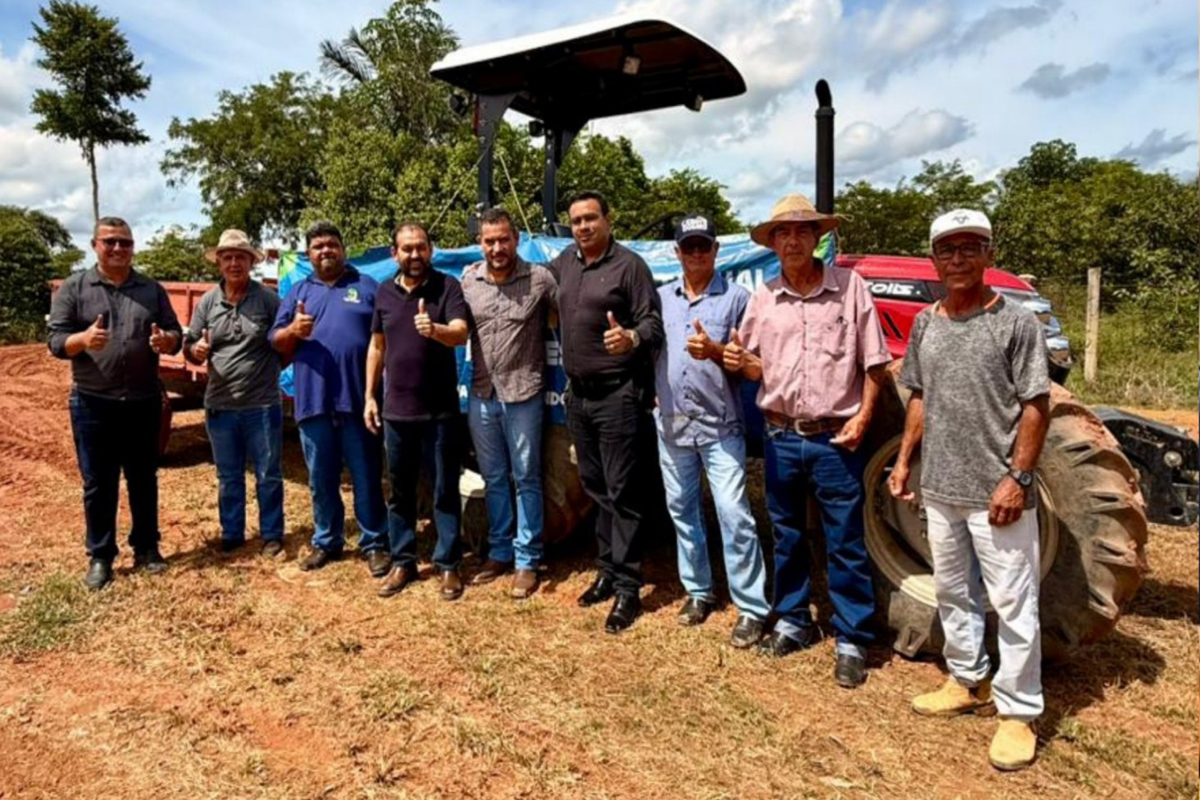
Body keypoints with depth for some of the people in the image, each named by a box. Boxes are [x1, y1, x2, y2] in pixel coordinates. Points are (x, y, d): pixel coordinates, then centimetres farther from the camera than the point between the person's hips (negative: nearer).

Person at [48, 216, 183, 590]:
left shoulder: (152, 289, 7)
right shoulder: (73, 288, 1)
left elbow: (176, 334, 7)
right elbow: (56, 341, -3)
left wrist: (167, 342, -17)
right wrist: (83, 339, -25)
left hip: (143, 401, 2)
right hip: (93, 403, -2)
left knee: (144, 479, 11)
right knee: (98, 484, 6)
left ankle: (146, 548, 23)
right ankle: (100, 556, 18)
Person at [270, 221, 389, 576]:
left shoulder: (367, 287, 8)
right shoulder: (298, 291, 15)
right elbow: (276, 342, 12)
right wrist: (293, 330, -11)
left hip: (359, 398, -3)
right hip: (313, 401, 3)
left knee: (367, 478, 3)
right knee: (321, 480, 12)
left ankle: (374, 543, 14)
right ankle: (326, 541, 25)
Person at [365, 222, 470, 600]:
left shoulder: (448, 286, -6)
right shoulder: (384, 293, 7)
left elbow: (461, 333, -20)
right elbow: (376, 347, 13)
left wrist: (435, 330, -42)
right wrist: (369, 396, 10)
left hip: (441, 410, -4)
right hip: (396, 410, 4)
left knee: (445, 491, 5)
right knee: (400, 491, 13)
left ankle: (448, 565, 16)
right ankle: (402, 562, 25)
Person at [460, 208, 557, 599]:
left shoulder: (540, 279, -8)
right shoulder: (468, 280, 4)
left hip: (523, 395, -4)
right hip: (481, 394, 4)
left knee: (526, 479, 6)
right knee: (493, 478, 15)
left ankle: (526, 561, 17)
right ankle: (499, 551, 29)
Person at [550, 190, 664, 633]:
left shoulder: (629, 265, -8)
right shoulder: (566, 261, 11)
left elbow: (653, 322, -12)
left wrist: (631, 339, -31)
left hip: (618, 395, -7)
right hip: (578, 394, 7)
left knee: (623, 492, -3)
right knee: (595, 488, 15)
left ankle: (627, 587, 6)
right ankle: (607, 570, 29)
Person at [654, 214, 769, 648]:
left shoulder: (736, 297, -1)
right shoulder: (661, 297, 12)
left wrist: (714, 351, -22)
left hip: (720, 426, -5)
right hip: (672, 424, 5)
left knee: (733, 514, -7)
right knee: (682, 511, 13)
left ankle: (751, 607, 2)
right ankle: (698, 590, 28)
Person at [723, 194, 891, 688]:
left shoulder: (849, 287, -3)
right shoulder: (764, 298, 6)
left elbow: (873, 361, -1)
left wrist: (863, 416, -11)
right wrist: (737, 361, -11)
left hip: (835, 438, -3)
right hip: (781, 437, 4)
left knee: (845, 544, 3)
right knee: (785, 536, 15)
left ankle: (851, 641, 15)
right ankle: (793, 622, 31)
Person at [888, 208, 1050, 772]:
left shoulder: (1017, 323, -9)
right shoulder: (925, 325, 7)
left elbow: (1035, 407, -11)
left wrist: (1017, 477, -17)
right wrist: (904, 460, 10)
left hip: (997, 492, -6)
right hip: (940, 488, 6)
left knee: (1012, 603, 4)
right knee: (952, 593, 18)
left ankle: (1017, 712, 18)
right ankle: (968, 682, 36)